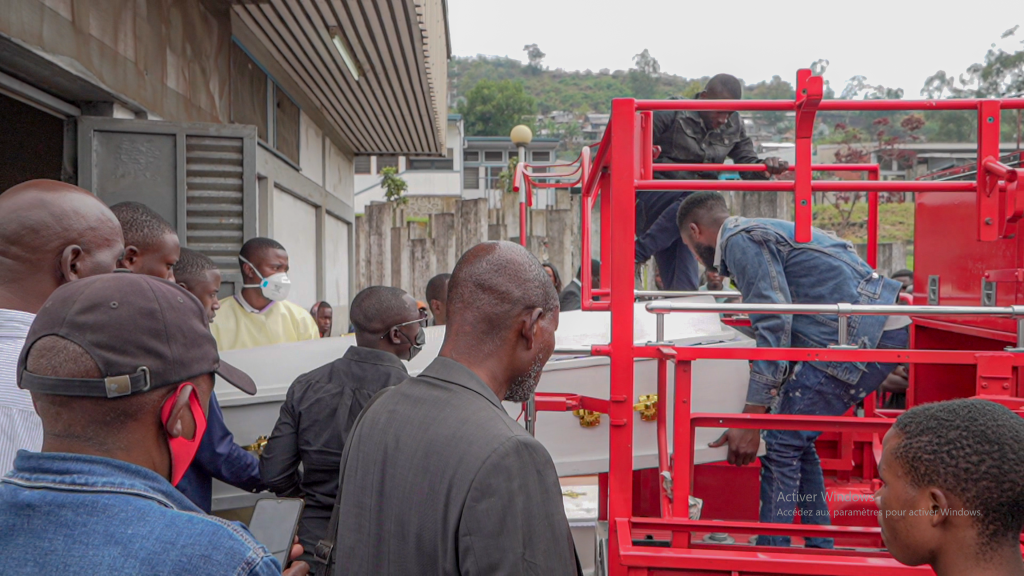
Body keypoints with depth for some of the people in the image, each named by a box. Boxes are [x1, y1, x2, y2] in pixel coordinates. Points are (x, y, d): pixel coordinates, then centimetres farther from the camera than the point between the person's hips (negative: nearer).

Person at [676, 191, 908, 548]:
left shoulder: (741, 241, -8)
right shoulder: (759, 233, 24)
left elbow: (774, 326, -17)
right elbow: (783, 321, 33)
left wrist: (750, 419, -16)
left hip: (863, 334, -10)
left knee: (781, 444, -8)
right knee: (796, 440, 16)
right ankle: (819, 551, 24)